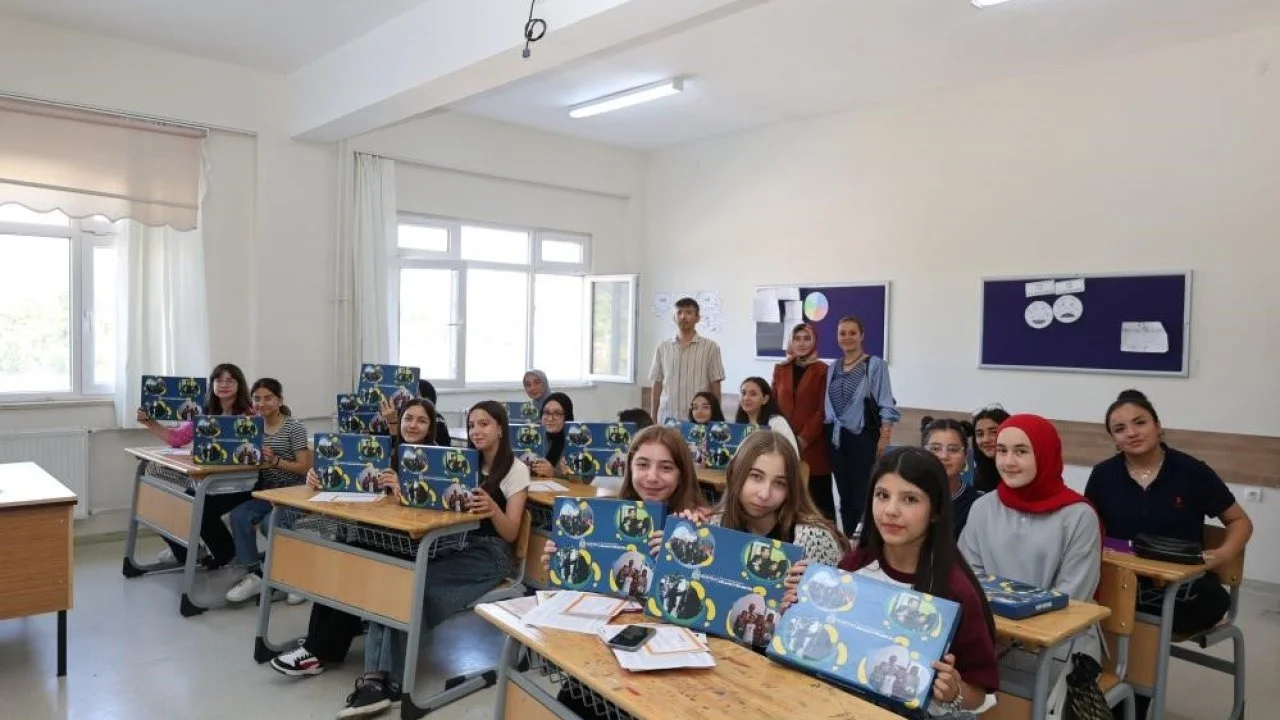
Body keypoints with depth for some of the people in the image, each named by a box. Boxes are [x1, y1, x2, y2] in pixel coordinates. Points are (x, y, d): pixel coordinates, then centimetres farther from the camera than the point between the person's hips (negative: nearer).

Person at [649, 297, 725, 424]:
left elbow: (715, 386, 1)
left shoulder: (710, 347, 0)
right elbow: (657, 385, 10)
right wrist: (653, 418, 7)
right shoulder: (663, 348, 8)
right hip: (667, 418, 2)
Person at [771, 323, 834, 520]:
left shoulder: (822, 370, -1)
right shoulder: (780, 369, 11)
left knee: (818, 494, 2)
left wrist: (804, 438, -12)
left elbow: (823, 410, -6)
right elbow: (774, 404, 12)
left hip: (813, 444, -3)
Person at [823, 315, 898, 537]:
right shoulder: (833, 368, 11)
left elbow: (886, 406, -10)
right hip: (837, 438, 6)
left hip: (863, 437, -6)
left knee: (862, 494, -5)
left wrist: (884, 439, -16)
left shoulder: (875, 365, -6)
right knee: (844, 494, 14)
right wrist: (831, 433, 9)